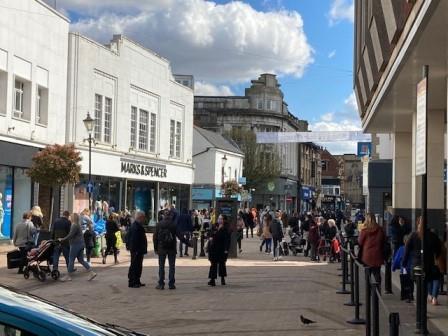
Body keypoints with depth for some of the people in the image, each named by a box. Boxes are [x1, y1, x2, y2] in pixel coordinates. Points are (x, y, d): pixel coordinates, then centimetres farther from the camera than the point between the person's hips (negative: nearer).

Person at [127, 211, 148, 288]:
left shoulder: (138, 226, 15)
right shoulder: (135, 227, -19)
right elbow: (134, 240, -24)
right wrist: (135, 250, -25)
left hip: (139, 250, 11)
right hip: (136, 250, -11)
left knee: (138, 266, 15)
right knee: (134, 266, -5)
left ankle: (137, 282, 23)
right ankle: (132, 283, 0)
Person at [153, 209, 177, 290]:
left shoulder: (159, 224, -3)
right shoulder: (174, 224, -6)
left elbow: (155, 237, 0)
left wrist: (156, 248, 7)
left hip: (161, 248, 0)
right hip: (172, 248, 0)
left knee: (161, 266, 6)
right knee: (172, 266, 6)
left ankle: (161, 284, 4)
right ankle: (171, 284, 5)